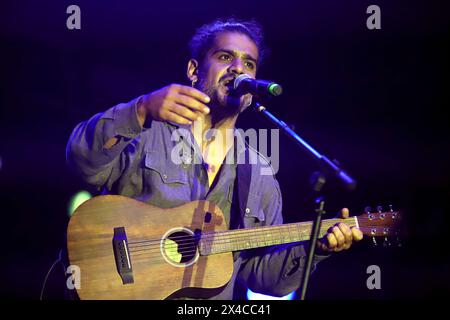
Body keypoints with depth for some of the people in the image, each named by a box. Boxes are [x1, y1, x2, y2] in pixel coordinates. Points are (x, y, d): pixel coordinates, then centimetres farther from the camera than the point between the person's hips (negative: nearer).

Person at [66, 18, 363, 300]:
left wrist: (315, 247, -2)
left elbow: (261, 271, 13)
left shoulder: (260, 174, 12)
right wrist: (142, 110, -31)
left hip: (219, 296, 2)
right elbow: (87, 162, -18)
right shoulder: (147, 131, 0)